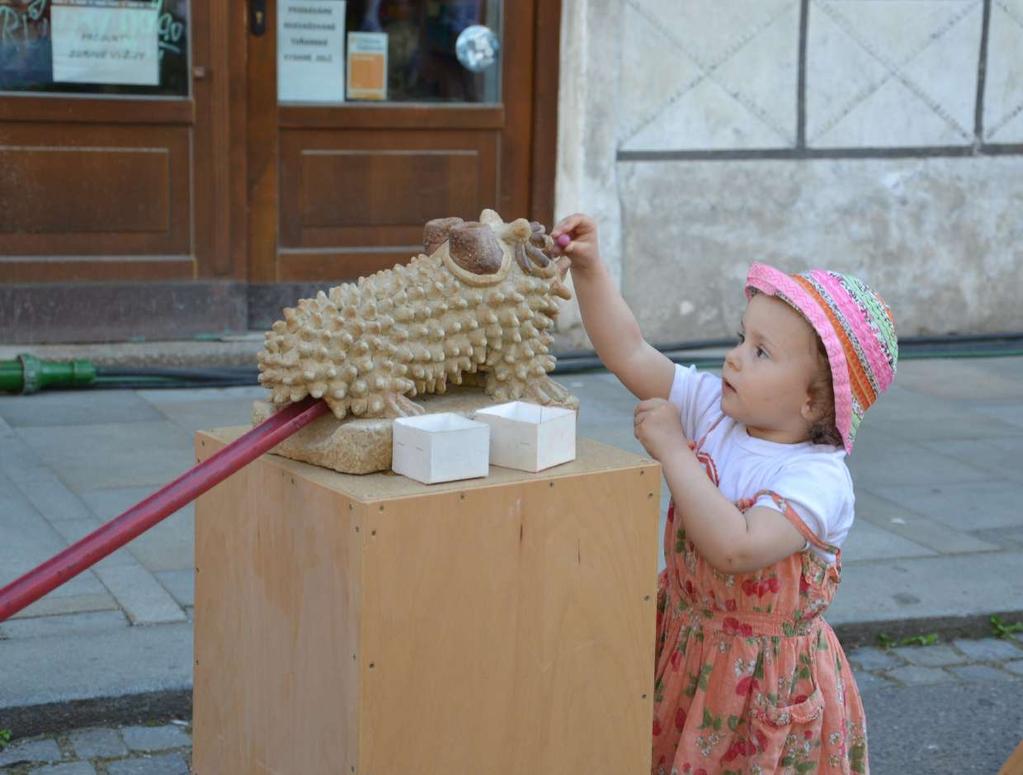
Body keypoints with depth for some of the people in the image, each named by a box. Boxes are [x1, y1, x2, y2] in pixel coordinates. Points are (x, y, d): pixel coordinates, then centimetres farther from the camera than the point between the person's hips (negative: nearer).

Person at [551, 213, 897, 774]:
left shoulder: (820, 480, -24)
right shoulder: (714, 408, -5)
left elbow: (736, 549, -37)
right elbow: (631, 355, -4)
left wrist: (671, 448, -31)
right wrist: (590, 270, -15)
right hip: (681, 646, 6)